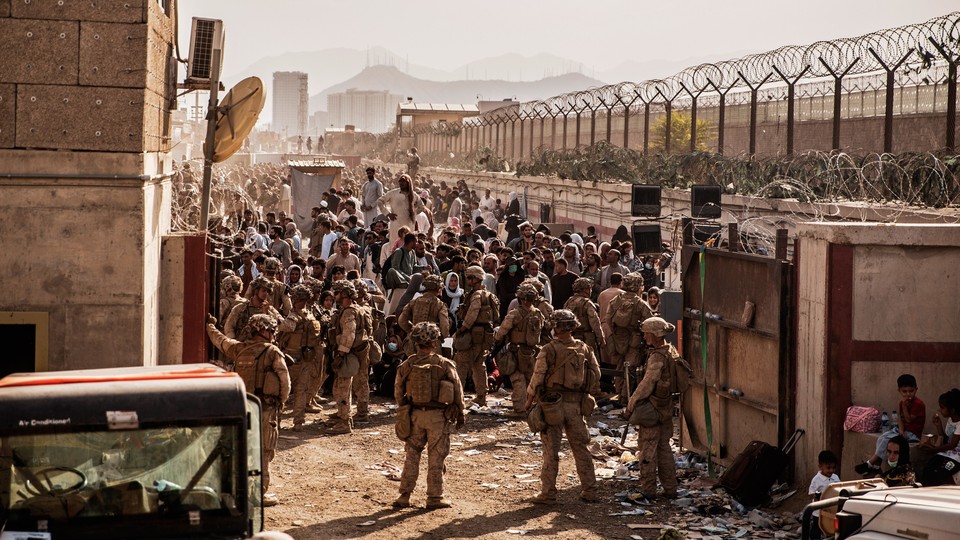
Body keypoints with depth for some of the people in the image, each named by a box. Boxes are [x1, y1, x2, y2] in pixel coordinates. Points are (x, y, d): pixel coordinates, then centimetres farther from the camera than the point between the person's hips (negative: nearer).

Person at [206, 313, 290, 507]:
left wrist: (210, 326, 46)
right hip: (265, 408, -6)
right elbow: (285, 382, -8)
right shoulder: (273, 353, -9)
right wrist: (281, 402, 10)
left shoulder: (238, 349, 7)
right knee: (263, 452, 0)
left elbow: (219, 339, 26)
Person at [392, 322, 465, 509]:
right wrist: (459, 414, 10)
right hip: (438, 416, -2)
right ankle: (435, 496, 12)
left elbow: (398, 393, 7)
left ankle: (404, 495, 13)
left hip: (415, 415, 2)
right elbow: (457, 391, -3)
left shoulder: (406, 366, -2)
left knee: (411, 455, 12)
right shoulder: (445, 365, -9)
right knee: (436, 458, 7)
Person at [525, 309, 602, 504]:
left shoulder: (549, 350, -12)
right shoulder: (584, 349, 3)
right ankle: (590, 491, 15)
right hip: (577, 405, 4)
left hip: (553, 405, -4)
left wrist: (529, 401, 1)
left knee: (551, 451, 2)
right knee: (580, 448, 12)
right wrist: (589, 397, 19)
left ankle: (548, 494, 4)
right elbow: (596, 374, 8)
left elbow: (537, 378, -11)